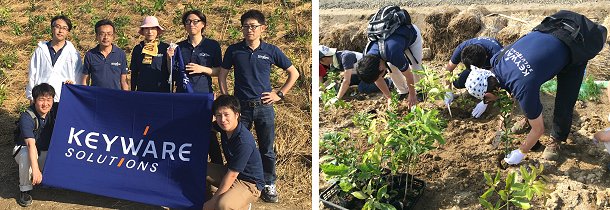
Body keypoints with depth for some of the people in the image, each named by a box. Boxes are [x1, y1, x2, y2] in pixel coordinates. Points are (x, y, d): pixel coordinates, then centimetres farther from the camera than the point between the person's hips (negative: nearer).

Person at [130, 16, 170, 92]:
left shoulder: (166, 48, 0)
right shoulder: (137, 49, 9)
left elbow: (171, 72, 4)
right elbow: (134, 73, 13)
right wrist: (132, 91, 12)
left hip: (162, 91, -2)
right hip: (142, 90, 2)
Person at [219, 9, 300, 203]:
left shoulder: (271, 51, -1)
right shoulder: (234, 50, 1)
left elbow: (294, 73, 7)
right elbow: (222, 75, 11)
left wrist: (280, 94, 1)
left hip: (264, 107, 0)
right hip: (241, 106, 1)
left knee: (267, 149, 7)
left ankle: (269, 185, 21)